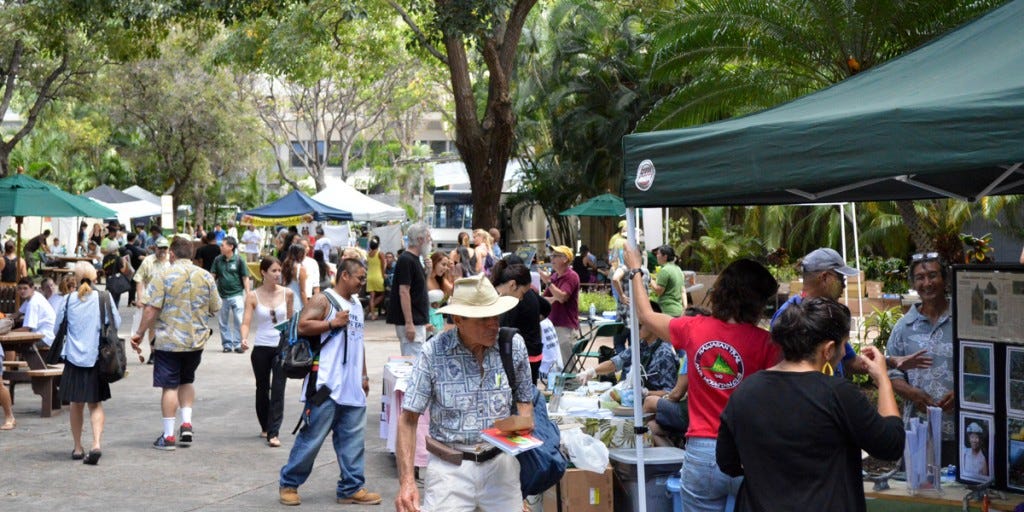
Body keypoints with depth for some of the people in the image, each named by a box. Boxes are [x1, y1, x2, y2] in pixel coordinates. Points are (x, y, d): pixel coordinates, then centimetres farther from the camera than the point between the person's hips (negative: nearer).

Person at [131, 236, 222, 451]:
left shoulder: (164, 276, -10)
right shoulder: (206, 277, 1)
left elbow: (151, 309, -13)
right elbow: (215, 308, 8)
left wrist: (139, 333, -3)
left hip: (169, 340, -4)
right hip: (196, 340, 4)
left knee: (169, 386, 2)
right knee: (187, 380, 23)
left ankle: (168, 436, 4)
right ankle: (186, 423, 12)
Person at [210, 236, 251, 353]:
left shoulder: (239, 260, -5)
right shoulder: (218, 260, 4)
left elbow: (245, 278, -2)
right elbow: (212, 276, 8)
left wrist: (248, 294, -6)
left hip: (237, 295, -4)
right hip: (222, 296, 4)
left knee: (239, 321, -6)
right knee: (223, 322, 10)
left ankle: (238, 344, 2)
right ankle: (227, 344, 20)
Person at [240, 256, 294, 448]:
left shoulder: (287, 294, -1)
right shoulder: (253, 296, -5)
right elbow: (246, 322, -11)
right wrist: (244, 339, -29)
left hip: (282, 347, 0)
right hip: (261, 348, 0)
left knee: (278, 389, -9)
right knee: (262, 388, 13)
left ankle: (273, 433, -10)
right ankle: (265, 427, 32)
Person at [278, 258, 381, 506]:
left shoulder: (357, 304, 19)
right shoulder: (323, 300, -5)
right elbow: (302, 326, -15)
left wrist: (364, 375, 21)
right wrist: (332, 323, -18)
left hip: (353, 387, 7)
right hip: (326, 385, -7)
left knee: (352, 438, 6)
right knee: (312, 436, -3)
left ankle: (351, 488, 12)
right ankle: (289, 483, 10)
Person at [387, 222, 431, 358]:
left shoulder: (414, 260, 15)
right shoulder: (406, 260, -15)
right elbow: (403, 292, -21)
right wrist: (409, 323, -23)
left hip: (417, 321, 10)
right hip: (411, 322, -10)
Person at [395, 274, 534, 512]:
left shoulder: (514, 345, -3)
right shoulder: (433, 353, -11)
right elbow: (409, 418, -8)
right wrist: (407, 481, -17)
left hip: (500, 463, 2)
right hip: (449, 467, -2)